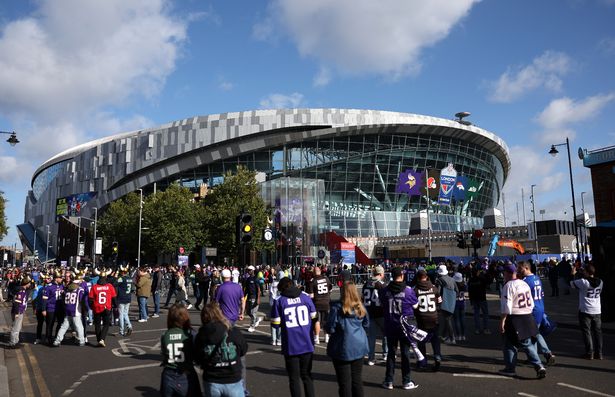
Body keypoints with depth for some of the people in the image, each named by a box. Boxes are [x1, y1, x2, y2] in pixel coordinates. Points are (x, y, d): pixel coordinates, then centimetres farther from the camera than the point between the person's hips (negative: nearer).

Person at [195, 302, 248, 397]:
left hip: (211, 383, 2)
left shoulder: (201, 336, -12)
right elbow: (243, 351, 3)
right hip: (233, 382, -2)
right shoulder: (235, 332, -14)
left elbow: (197, 360, 0)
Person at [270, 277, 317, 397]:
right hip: (307, 344, 2)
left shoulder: (279, 301, -6)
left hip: (291, 346, -2)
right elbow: (313, 317, 7)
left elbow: (275, 323, -5)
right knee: (306, 375, 17)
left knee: (294, 378, 11)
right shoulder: (305, 297, 0)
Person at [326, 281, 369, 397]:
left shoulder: (337, 308, -17)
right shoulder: (360, 307, 0)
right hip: (359, 347, 5)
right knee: (357, 379, 17)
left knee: (345, 381, 5)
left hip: (343, 349, -5)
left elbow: (330, 329, -13)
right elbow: (366, 326, 11)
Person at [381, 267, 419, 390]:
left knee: (391, 352, 11)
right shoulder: (408, 290, -13)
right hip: (405, 326, -2)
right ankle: (406, 381, 15)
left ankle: (389, 381, 15)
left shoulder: (385, 291, -6)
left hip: (390, 326, 2)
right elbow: (415, 305, 1)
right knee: (405, 353, 8)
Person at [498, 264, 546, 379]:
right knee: (529, 344, 14)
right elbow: (531, 304, 14)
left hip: (514, 319, -7)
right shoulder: (525, 284, 10)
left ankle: (510, 369, 14)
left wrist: (502, 321, -14)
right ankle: (539, 366, 3)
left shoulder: (508, 286, -15)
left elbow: (506, 307, -18)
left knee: (510, 344, 6)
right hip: (528, 318, 7)